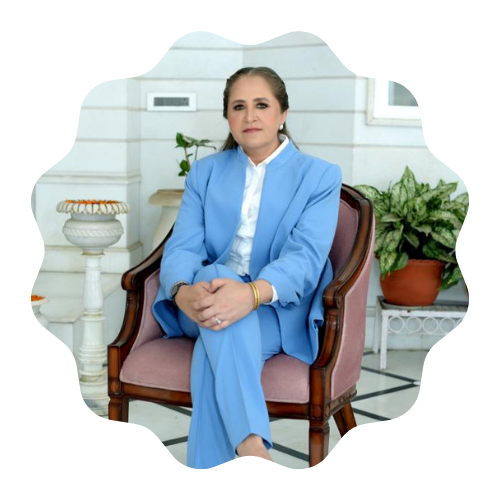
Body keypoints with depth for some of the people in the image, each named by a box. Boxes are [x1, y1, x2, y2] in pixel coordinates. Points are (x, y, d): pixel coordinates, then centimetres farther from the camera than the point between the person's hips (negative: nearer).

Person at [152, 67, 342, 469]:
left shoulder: (321, 176, 3)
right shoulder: (204, 172, 13)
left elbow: (306, 256, -13)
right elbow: (183, 245, -1)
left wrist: (253, 293, -36)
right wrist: (183, 291, -28)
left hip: (280, 311, -2)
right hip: (208, 302, 2)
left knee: (217, 350, -36)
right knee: (216, 283, -37)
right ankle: (251, 447, -48)